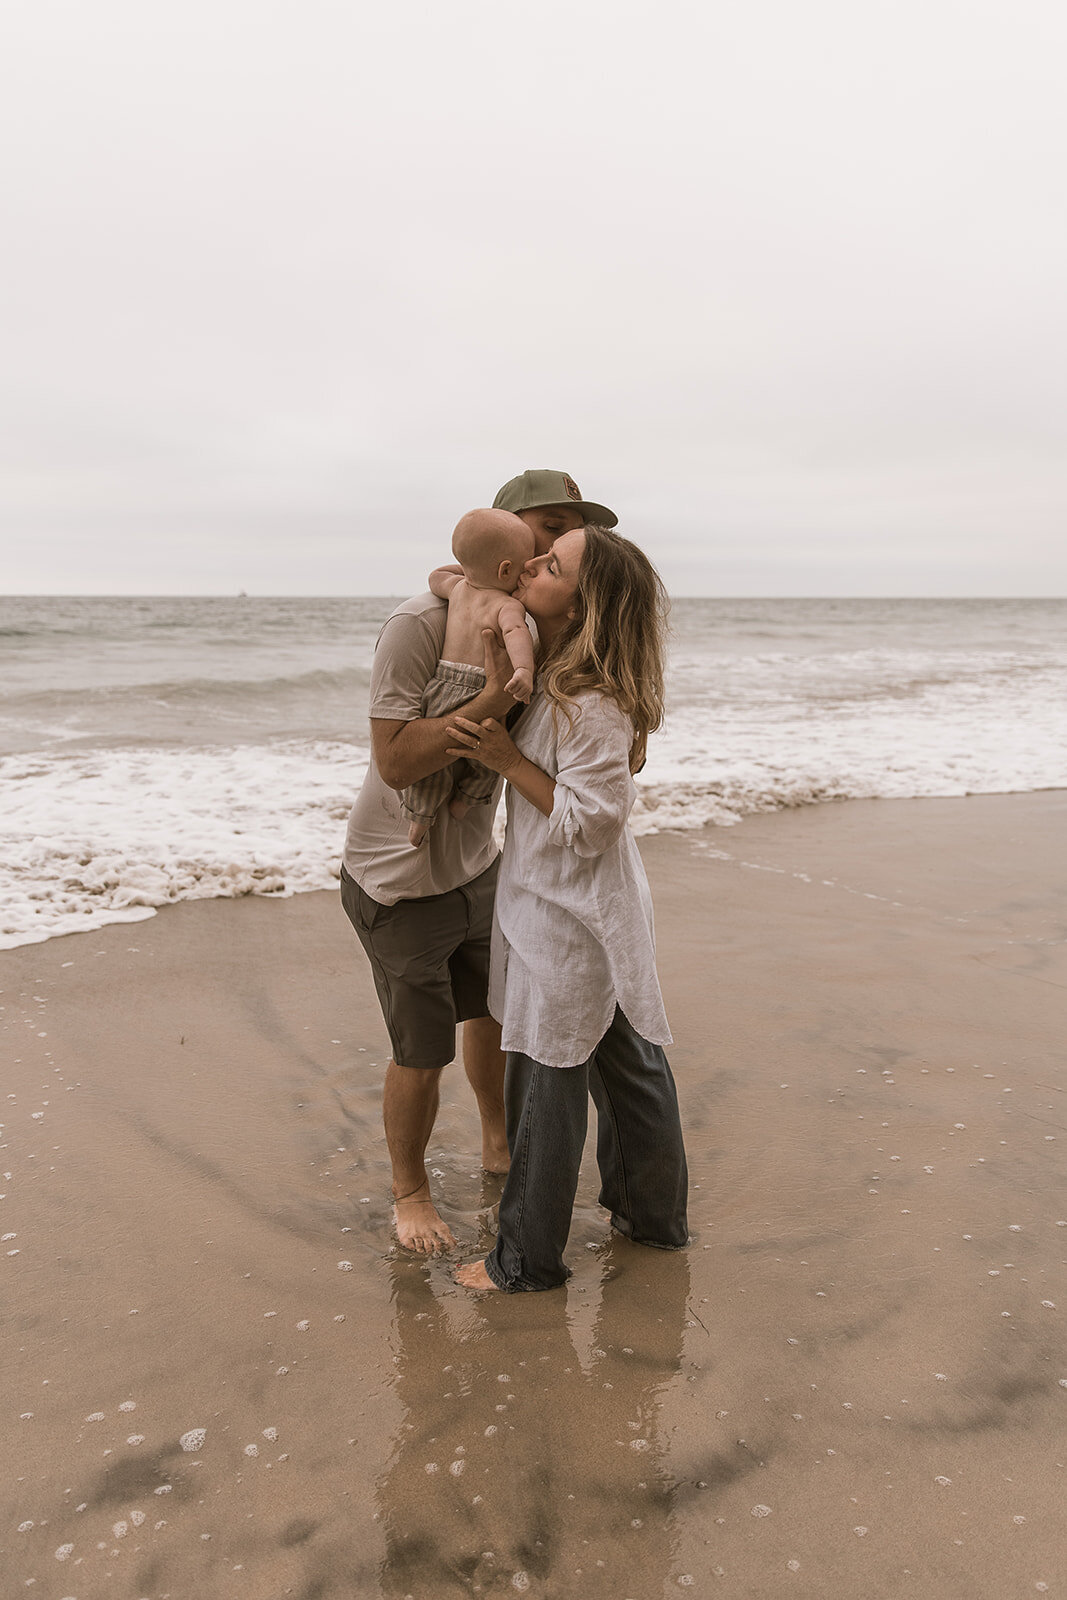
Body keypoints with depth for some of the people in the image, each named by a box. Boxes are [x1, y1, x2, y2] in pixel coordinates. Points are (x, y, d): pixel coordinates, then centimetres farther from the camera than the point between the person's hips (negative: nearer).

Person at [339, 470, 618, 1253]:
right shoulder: (420, 624, -25)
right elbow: (396, 760, -30)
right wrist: (497, 695, -36)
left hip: (476, 865, 8)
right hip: (400, 880, -7)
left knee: (494, 1010, 23)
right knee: (422, 1054, 2)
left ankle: (500, 1143, 48)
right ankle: (409, 1191, 28)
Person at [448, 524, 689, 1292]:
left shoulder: (592, 705, -26)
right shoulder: (551, 673, 2)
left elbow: (589, 825, -25)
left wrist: (506, 758, -24)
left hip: (568, 917, -9)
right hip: (600, 909, 9)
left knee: (546, 1086, 6)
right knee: (629, 1065, 21)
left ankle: (528, 1259, 24)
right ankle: (654, 1214, 40)